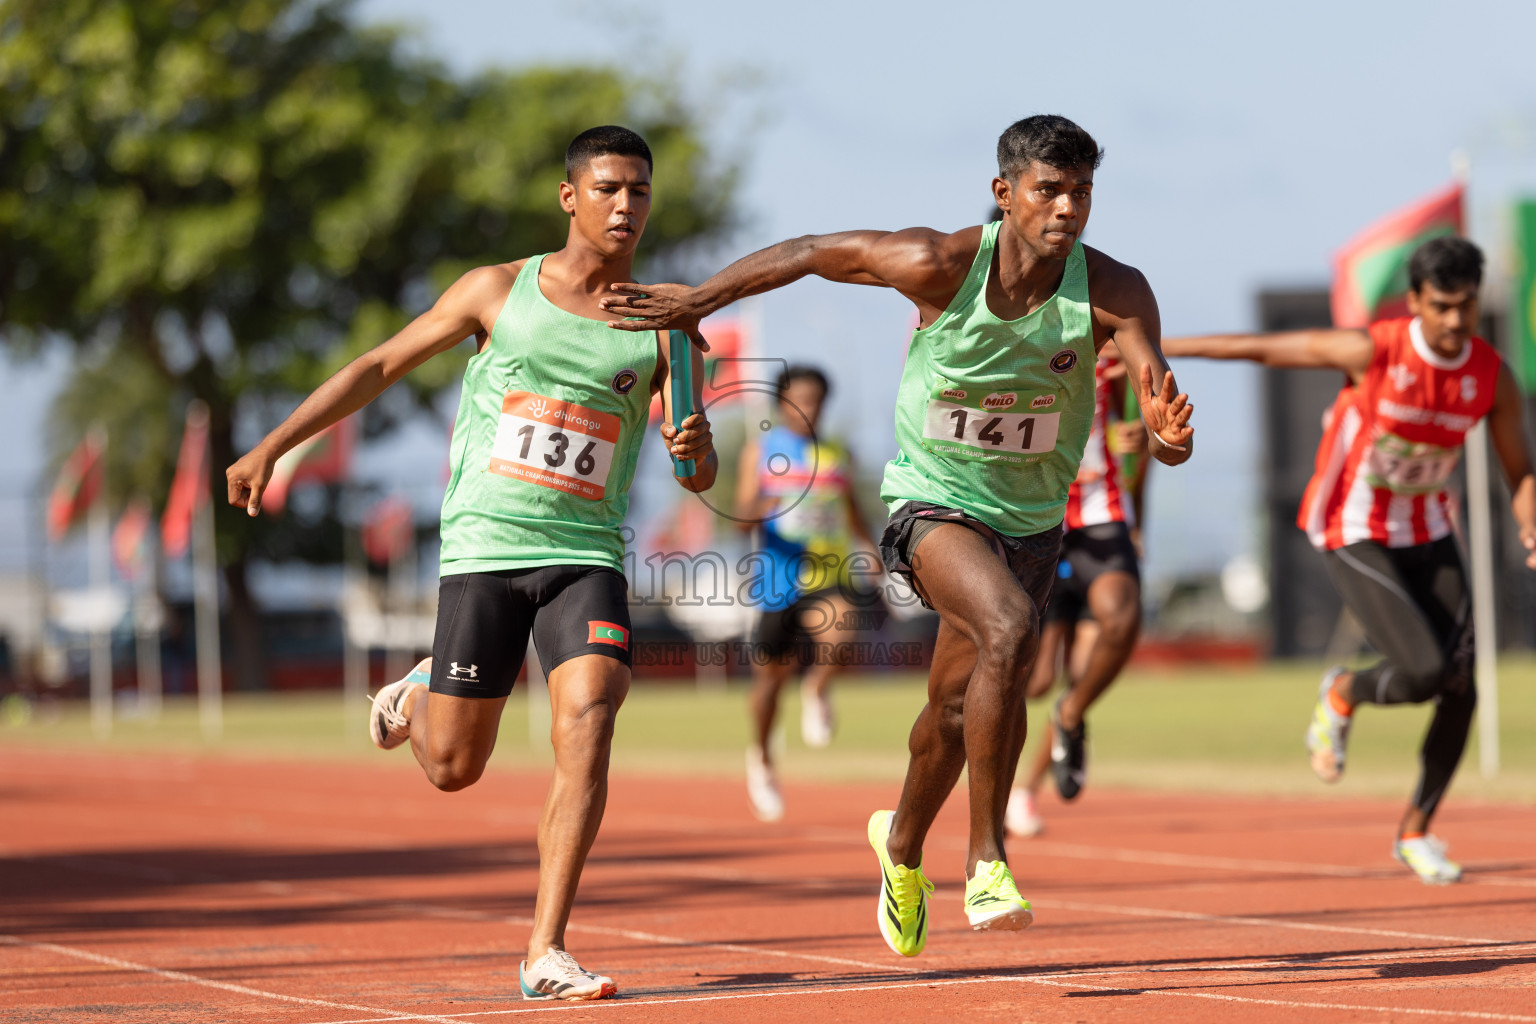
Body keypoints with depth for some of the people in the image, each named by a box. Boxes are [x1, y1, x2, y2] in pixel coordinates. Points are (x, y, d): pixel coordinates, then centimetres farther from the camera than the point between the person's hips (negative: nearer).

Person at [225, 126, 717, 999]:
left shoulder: (661, 327, 4)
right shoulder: (500, 290, 3)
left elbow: (700, 478, 0)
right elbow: (379, 368, 10)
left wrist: (697, 449, -25)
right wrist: (271, 447, 7)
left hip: (587, 557, 0)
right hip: (485, 546, 0)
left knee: (587, 724, -22)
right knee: (452, 769, 3)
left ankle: (547, 954, -20)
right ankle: (416, 695, 41)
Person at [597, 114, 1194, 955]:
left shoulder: (1114, 294, -18)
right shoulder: (940, 266, -22)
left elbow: (1158, 402, -25)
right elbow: (813, 252, -8)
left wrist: (1169, 436, -49)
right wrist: (698, 300, -4)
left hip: (1033, 517, 4)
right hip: (934, 501, -4)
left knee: (957, 706, 17)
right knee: (1010, 630, -32)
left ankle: (903, 845, 48)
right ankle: (985, 859, -22)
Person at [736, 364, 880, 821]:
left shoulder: (838, 454, 12)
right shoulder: (760, 451, 4)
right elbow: (742, 517, -3)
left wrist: (869, 547, 6)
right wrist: (764, 508, -26)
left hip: (829, 575, 1)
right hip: (780, 577, -1)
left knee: (837, 636, -30)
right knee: (771, 674, 7)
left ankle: (817, 689, 2)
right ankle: (761, 758, 31)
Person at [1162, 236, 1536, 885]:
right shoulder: (1371, 352, -22)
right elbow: (1262, 348, -13)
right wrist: (1157, 348, -9)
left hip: (1426, 533, 5)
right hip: (1353, 535, -5)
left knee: (1460, 690, -2)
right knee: (1425, 672, -20)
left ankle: (1416, 831, 18)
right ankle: (1343, 695, 15)